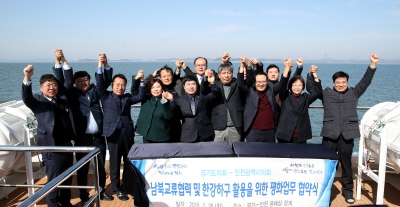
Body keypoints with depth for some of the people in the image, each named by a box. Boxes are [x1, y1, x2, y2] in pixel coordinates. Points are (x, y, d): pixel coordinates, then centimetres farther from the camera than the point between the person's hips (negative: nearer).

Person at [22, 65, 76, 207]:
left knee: (67, 177, 18)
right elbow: (26, 98, -24)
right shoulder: (38, 101, -5)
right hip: (51, 147, -5)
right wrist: (27, 78, -40)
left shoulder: (62, 97, 8)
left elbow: (69, 81, 7)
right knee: (54, 179, 4)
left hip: (67, 145, 6)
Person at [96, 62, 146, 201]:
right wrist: (100, 66, -16)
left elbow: (140, 97, -2)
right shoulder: (106, 96, 5)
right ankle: (116, 189, 19)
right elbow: (100, 84, -8)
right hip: (113, 133, -3)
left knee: (129, 161, 12)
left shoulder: (127, 97, 11)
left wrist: (141, 81, -12)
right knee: (115, 163, 6)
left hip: (127, 133, 3)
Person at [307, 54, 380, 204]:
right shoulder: (326, 93, 8)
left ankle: (347, 190, 25)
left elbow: (365, 81, 6)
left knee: (346, 163, 11)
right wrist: (312, 74, -8)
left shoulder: (354, 93, 11)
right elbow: (310, 88, 5)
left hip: (347, 134, 1)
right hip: (330, 134, -1)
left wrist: (373, 64, -3)